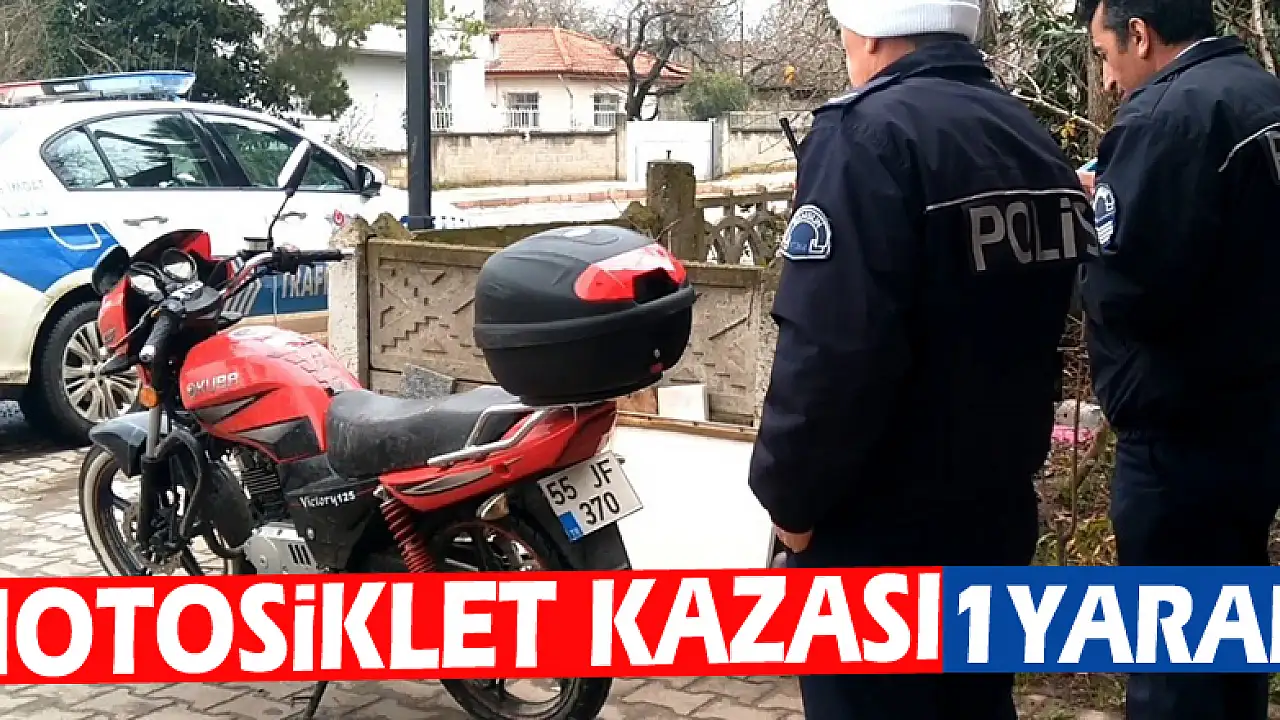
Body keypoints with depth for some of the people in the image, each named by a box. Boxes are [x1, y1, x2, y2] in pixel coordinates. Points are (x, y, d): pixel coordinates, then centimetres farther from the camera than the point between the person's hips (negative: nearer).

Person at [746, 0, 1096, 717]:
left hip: (881, 530, -8)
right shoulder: (1038, 140, 7)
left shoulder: (868, 134, -20)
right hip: (999, 508, 8)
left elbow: (830, 350, -28)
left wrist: (791, 493, -15)